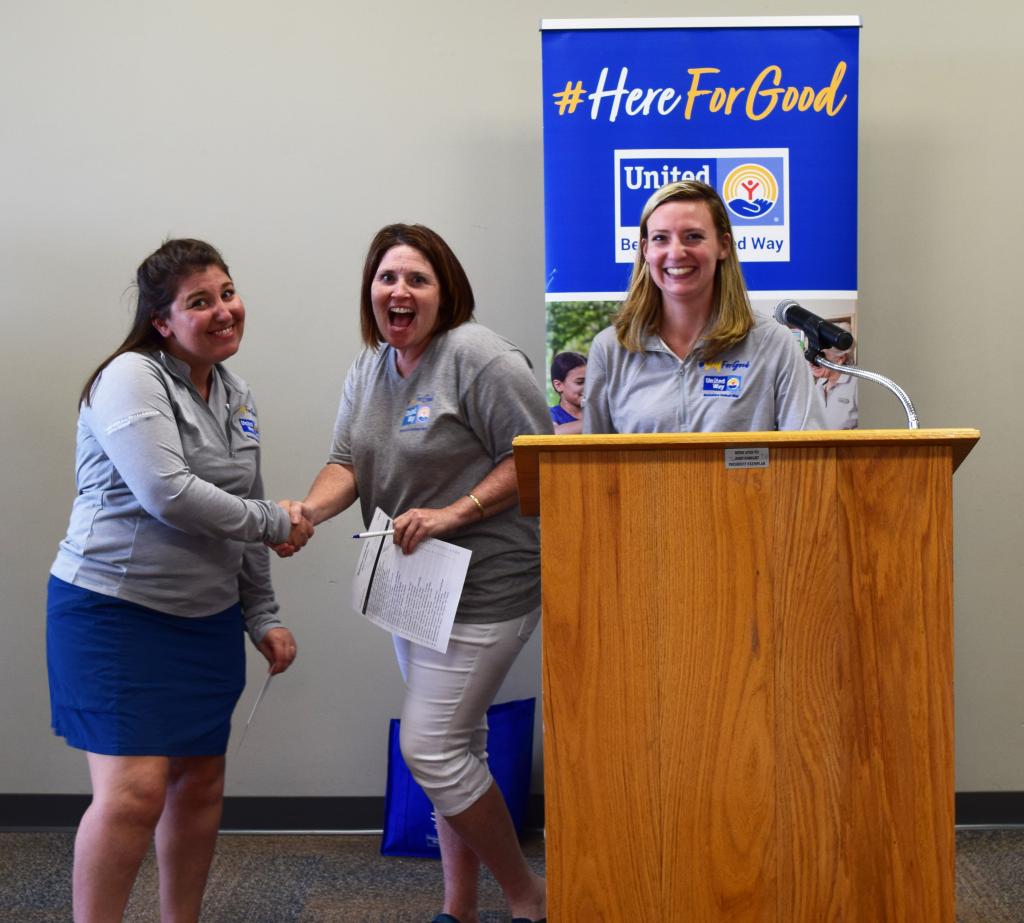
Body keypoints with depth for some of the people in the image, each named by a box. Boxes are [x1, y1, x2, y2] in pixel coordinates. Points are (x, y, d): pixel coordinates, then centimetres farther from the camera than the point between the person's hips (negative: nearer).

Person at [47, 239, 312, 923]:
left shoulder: (236, 396, 11)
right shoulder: (131, 380, -14)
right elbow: (168, 496, -25)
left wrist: (263, 616, 13)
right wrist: (276, 523, -14)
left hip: (207, 618, 8)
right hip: (115, 610, -7)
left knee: (200, 783, 12)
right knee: (134, 789, -11)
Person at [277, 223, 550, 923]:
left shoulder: (481, 358, -16)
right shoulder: (369, 368, 9)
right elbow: (349, 463, 4)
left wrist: (452, 513, -24)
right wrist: (308, 510, -16)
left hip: (484, 584, -8)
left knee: (430, 747, -9)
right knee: (456, 745, 17)